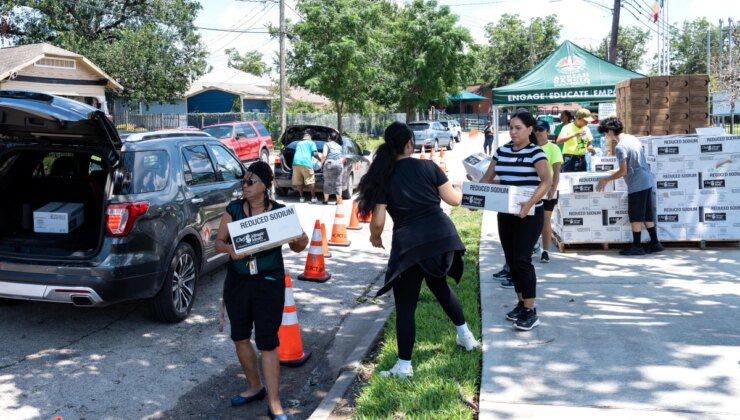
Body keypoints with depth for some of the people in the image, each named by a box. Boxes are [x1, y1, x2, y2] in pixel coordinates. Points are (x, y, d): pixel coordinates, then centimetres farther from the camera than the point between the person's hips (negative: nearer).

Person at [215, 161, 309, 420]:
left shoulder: (280, 212, -5)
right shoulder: (233, 209, 1)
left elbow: (295, 246, 1)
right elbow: (218, 242, 2)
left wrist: (301, 242, -22)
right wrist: (229, 249, -20)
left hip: (269, 283, -4)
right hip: (237, 282, 4)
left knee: (267, 342, -3)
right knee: (240, 338, 14)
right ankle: (255, 387, 36)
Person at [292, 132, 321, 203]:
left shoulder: (298, 143, 29)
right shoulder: (311, 143, 14)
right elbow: (315, 154, 1)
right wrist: (320, 158, 16)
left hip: (296, 162, 4)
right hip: (306, 163, -4)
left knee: (298, 181, 7)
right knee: (310, 181, -2)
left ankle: (301, 197, 7)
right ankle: (313, 197, -5)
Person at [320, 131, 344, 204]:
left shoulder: (327, 144, 4)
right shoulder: (339, 146, 18)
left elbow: (324, 155, -8)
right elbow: (341, 157, 12)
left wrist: (321, 163, 4)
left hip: (329, 164, -3)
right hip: (339, 164, 3)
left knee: (327, 182, 2)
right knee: (338, 183, 4)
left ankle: (326, 200, 4)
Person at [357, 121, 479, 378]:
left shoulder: (382, 177, -1)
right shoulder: (428, 166, 3)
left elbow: (378, 221, -5)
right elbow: (454, 200, 5)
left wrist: (374, 237, 17)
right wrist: (457, 187, 28)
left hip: (409, 243, -3)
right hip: (442, 235, 3)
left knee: (405, 305, 7)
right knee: (438, 284, 30)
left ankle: (404, 366, 12)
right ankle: (465, 334, 42)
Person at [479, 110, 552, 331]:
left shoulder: (535, 152, -10)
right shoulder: (501, 151, 8)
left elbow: (546, 181, -21)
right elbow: (487, 177, 13)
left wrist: (529, 203, -35)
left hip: (528, 215, -6)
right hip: (505, 214, 6)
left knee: (522, 259, -10)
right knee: (511, 260, 10)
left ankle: (531, 311, -4)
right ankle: (521, 302, 24)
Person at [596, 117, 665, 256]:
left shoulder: (620, 147, -16)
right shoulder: (632, 138, 12)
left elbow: (623, 172, -14)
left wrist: (606, 180, -4)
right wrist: (615, 172, 24)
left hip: (637, 184, -9)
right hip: (647, 181, 9)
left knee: (635, 217, 0)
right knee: (647, 215, 15)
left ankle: (636, 247, 7)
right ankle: (655, 243, 20)